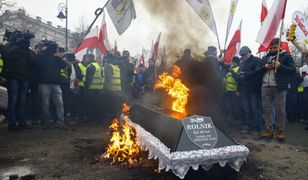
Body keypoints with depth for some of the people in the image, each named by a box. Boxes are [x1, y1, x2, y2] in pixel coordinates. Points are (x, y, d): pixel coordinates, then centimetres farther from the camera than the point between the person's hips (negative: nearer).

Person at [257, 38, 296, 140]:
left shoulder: (286, 57, 4)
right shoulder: (265, 58, 17)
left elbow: (293, 71, -5)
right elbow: (257, 71, 12)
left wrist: (280, 66, -16)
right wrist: (265, 67, -7)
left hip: (279, 87, -4)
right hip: (266, 87, 4)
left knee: (280, 110, 1)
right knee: (266, 109, 7)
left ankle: (280, 130, 11)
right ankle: (268, 129, 16)